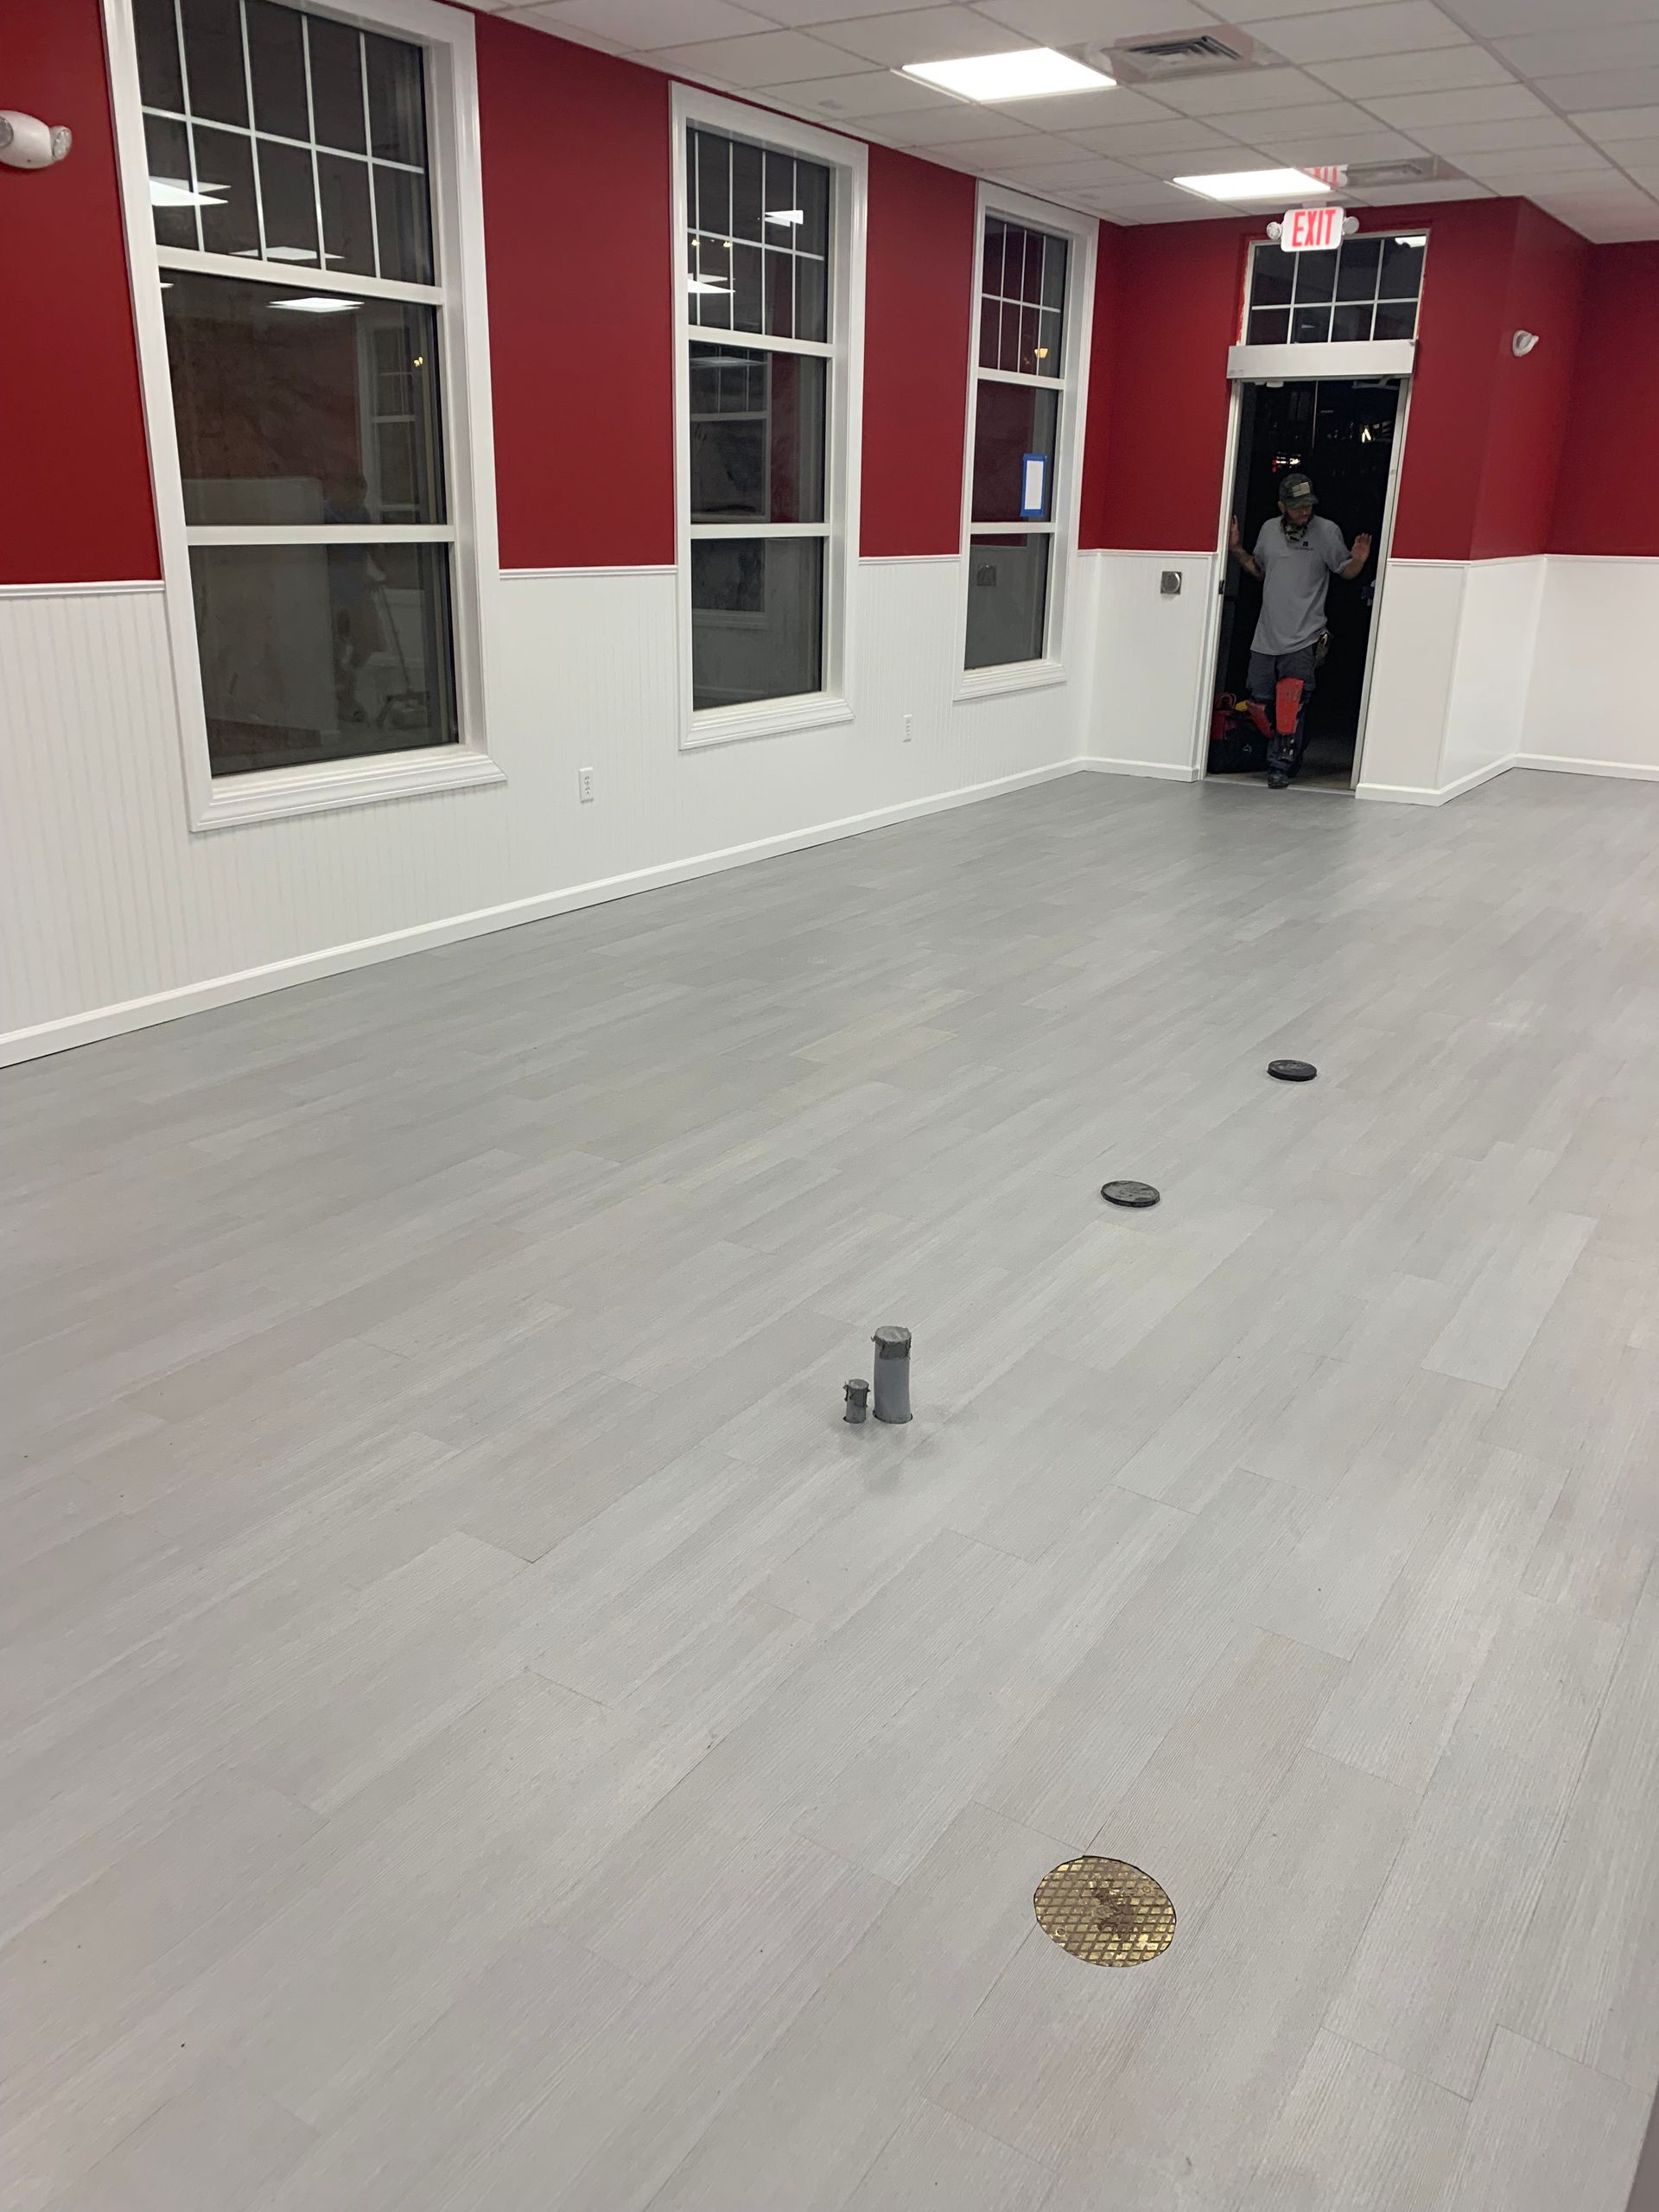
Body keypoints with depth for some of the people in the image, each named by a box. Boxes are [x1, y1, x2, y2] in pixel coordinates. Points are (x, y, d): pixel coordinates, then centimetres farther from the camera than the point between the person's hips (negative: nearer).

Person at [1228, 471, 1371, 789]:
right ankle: (1287, 753, 27)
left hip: (1303, 638, -5)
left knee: (1291, 704, -14)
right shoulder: (1269, 530, 11)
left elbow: (1345, 572, 1)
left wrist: (1358, 561, -19)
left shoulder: (1327, 531, -2)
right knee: (1260, 703, 6)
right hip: (1267, 635, 5)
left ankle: (1281, 766, -7)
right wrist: (1237, 550, 12)